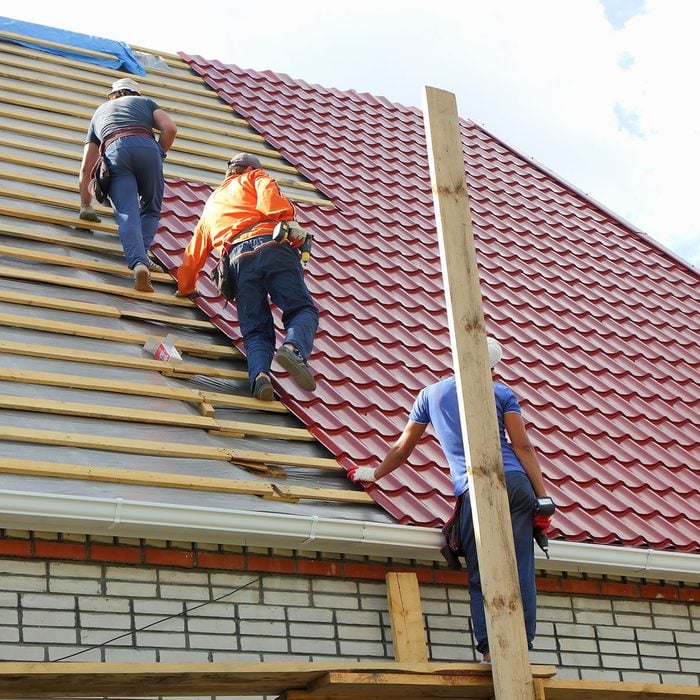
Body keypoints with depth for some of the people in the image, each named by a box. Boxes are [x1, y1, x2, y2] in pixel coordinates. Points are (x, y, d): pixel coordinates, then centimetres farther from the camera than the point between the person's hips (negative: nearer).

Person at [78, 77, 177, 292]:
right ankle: (142, 254, -7)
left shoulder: (99, 113, 38)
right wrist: (159, 155, 22)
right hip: (146, 146, -1)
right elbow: (170, 128, 11)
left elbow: (85, 169, 34)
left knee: (127, 214, -10)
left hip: (115, 152, 1)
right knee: (151, 209, 15)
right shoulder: (144, 102, 34)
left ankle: (138, 262, -33)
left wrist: (86, 206, 42)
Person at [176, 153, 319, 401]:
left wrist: (186, 288, 54)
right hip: (272, 246, -3)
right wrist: (289, 221, 13)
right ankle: (293, 347, -34)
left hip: (239, 259, 3)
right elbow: (271, 203, -1)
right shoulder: (254, 177, 25)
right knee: (302, 309, 0)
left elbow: (192, 256, 40)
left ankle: (260, 373, -30)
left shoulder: (211, 204, 38)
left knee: (256, 331, 2)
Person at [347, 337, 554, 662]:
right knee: (520, 572, -2)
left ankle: (491, 652, -13)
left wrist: (373, 474, 43)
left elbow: (401, 449, 28)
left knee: (481, 579, 0)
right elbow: (523, 446, 5)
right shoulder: (502, 393, 15)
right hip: (514, 482, 1)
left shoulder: (431, 394, 20)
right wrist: (543, 495, 4)